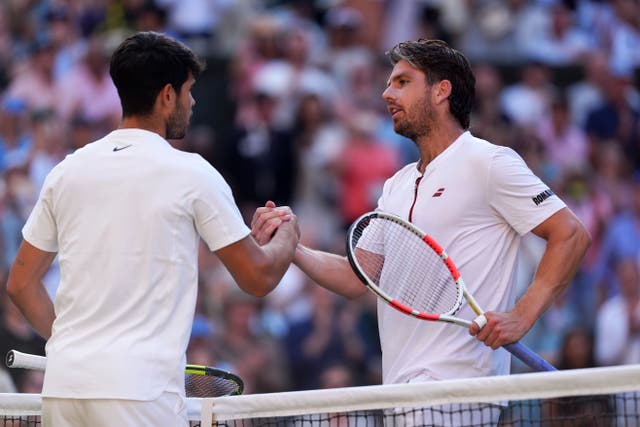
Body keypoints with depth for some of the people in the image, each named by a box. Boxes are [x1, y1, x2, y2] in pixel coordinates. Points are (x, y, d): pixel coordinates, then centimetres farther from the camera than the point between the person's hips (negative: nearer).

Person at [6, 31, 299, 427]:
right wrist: (287, 236, 24)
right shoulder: (191, 174, -3)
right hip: (141, 390, -5)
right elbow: (258, 278, 3)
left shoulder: (67, 171, 11)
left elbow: (21, 283, 16)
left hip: (62, 385, 5)